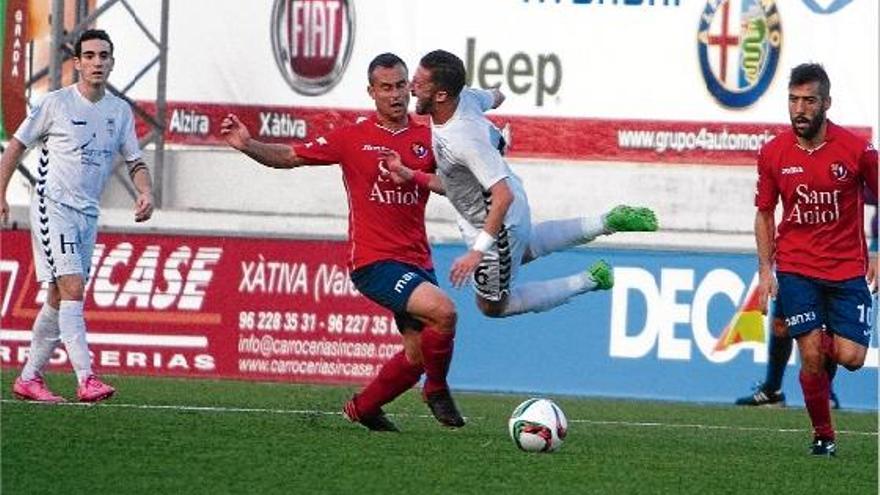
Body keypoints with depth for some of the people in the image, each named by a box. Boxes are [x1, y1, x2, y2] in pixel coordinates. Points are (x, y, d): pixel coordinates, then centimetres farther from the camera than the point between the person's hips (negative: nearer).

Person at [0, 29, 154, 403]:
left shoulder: (120, 111, 8)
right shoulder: (56, 103, -6)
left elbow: (135, 161, 13)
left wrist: (146, 193, -7)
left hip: (88, 214, 6)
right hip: (53, 207, -6)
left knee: (59, 299, 9)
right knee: (72, 288, -17)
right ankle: (86, 380, -24)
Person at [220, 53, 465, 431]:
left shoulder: (427, 139, 7)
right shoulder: (353, 138, -1)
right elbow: (289, 157, 5)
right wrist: (248, 146, -10)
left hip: (417, 260, 5)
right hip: (375, 261, -5)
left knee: (418, 354, 8)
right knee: (443, 311, -25)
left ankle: (362, 408, 30)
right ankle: (436, 389, -2)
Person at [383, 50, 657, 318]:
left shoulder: (464, 140, -41)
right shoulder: (465, 96, -18)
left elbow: (503, 196, -39)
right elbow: (492, 98, 7)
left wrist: (478, 252, -39)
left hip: (498, 224, -9)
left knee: (493, 306, 15)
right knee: (524, 249, 40)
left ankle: (589, 281, 14)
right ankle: (606, 223, 35)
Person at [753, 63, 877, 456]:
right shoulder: (773, 154, -3)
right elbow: (764, 214, 9)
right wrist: (765, 270, 1)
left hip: (847, 269, 0)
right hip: (796, 269, 0)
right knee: (811, 356, -9)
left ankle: (829, 351, 28)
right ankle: (822, 435, 10)